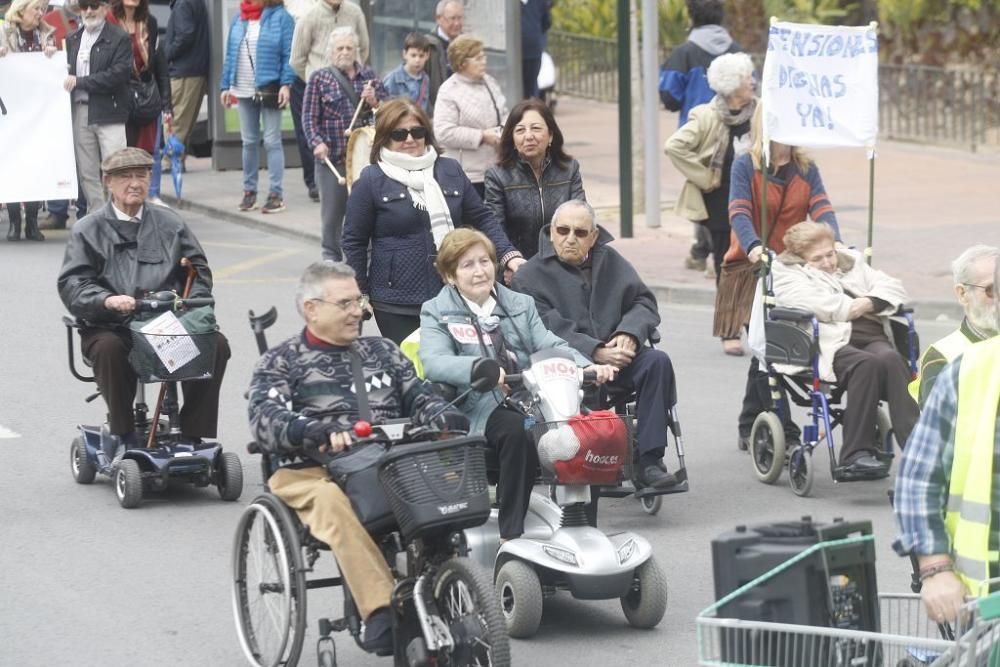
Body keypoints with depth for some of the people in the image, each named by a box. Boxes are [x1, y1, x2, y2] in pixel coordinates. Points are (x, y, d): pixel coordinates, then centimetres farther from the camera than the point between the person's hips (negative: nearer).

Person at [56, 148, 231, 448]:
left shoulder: (169, 223, 19)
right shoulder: (87, 231, 9)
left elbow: (199, 269, 18)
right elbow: (71, 285, -2)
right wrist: (106, 300, -22)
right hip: (111, 326, -2)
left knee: (216, 344, -23)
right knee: (109, 349, -37)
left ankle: (193, 434, -13)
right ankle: (124, 435, -19)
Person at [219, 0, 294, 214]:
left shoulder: (280, 17, -4)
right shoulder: (238, 19, 11)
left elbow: (289, 54, -8)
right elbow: (231, 54, 13)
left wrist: (286, 84, -16)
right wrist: (226, 86, 9)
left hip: (269, 89, -5)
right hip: (244, 91, 5)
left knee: (272, 141, -3)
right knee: (249, 142, 11)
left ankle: (276, 194, -1)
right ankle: (249, 190, 20)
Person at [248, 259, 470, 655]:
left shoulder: (381, 352, 27)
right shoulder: (281, 362, 12)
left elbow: (417, 398, 19)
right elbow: (265, 421, -5)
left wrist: (444, 417, -6)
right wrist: (321, 431, -24)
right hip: (315, 473, -3)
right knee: (331, 501, -40)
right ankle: (380, 611, -45)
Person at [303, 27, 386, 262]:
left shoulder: (368, 75, 11)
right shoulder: (319, 78, 4)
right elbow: (309, 116, -1)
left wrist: (374, 102, -7)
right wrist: (317, 143, -15)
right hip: (333, 157, -2)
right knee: (333, 211, 1)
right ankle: (332, 257, 14)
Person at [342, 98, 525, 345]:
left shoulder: (450, 170, 12)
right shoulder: (371, 180, 1)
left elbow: (482, 218, 16)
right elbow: (354, 241, 4)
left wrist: (509, 255, 2)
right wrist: (358, 296, 1)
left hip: (452, 295, 3)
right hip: (398, 305, -3)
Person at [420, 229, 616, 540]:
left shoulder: (521, 305, 24)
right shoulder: (436, 313, 9)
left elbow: (550, 345, 9)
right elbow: (433, 362, -11)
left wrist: (586, 366, -13)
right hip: (480, 407, -4)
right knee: (518, 430, -37)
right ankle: (511, 535, -31)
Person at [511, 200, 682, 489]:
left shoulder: (611, 261, 21)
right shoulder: (529, 277, 4)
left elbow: (644, 302, 16)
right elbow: (549, 332, -9)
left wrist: (629, 333, -8)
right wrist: (596, 353, -21)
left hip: (615, 354, 4)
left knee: (657, 361, -24)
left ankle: (649, 460, -27)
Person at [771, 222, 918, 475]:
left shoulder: (852, 262, 31)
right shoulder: (787, 272, 15)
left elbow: (893, 287, 21)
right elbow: (807, 302, -6)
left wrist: (870, 303, 2)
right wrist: (848, 308, -3)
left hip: (873, 338, 4)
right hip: (831, 343, -4)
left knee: (891, 359, -31)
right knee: (866, 363, -36)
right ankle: (857, 452, -34)